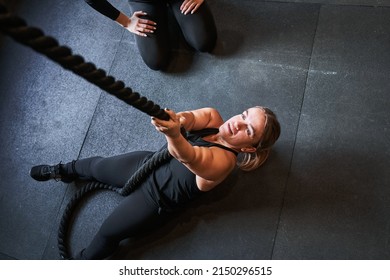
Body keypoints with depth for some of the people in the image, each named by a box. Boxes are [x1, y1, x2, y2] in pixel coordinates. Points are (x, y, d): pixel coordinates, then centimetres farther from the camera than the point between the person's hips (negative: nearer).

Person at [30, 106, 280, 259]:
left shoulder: (224, 161, -30)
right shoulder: (213, 119, -13)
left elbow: (189, 158, -50)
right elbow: (194, 117, -34)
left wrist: (174, 135, -71)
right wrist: (180, 119, -58)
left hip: (156, 199, -5)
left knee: (108, 233, 0)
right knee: (97, 166, 17)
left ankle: (83, 261, 32)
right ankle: (62, 171, 49)